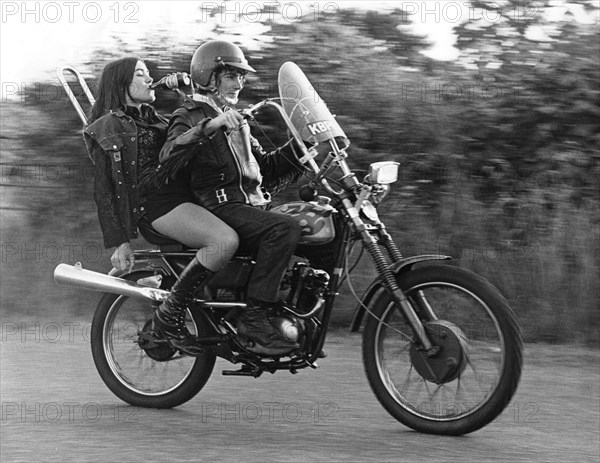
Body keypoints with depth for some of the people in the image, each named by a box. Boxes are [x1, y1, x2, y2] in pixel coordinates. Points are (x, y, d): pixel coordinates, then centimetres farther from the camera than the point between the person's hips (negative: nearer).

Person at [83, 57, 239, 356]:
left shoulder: (156, 120, 28)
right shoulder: (107, 127, 4)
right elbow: (103, 189, -2)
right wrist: (119, 242, -11)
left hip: (186, 196, 9)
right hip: (156, 202, -9)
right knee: (225, 241, -32)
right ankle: (168, 317, -21)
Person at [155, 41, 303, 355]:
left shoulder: (235, 120, 27)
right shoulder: (190, 115, 1)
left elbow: (266, 169, 27)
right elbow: (168, 158, -20)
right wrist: (210, 126, -29)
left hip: (250, 205, 8)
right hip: (218, 208, -8)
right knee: (285, 229, -31)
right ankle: (253, 320, -33)